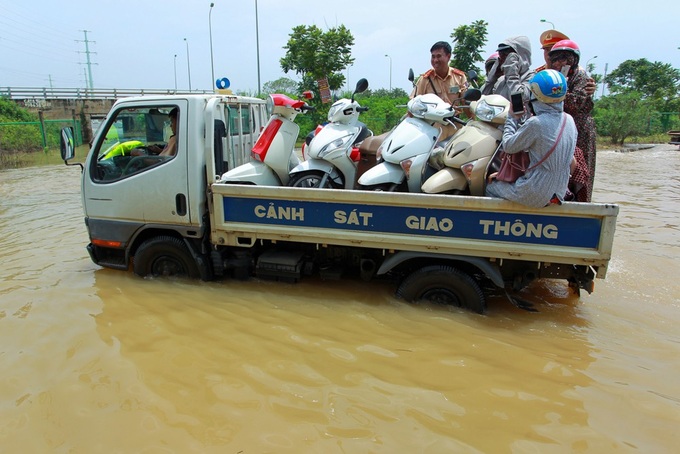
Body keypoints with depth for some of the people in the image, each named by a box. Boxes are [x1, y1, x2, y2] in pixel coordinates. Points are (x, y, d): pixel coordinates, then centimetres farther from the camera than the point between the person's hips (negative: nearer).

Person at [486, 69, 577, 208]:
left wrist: (512, 118, 5)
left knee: (490, 187, 15)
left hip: (536, 196, -7)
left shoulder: (536, 123, -22)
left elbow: (508, 146, -10)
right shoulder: (569, 120, 0)